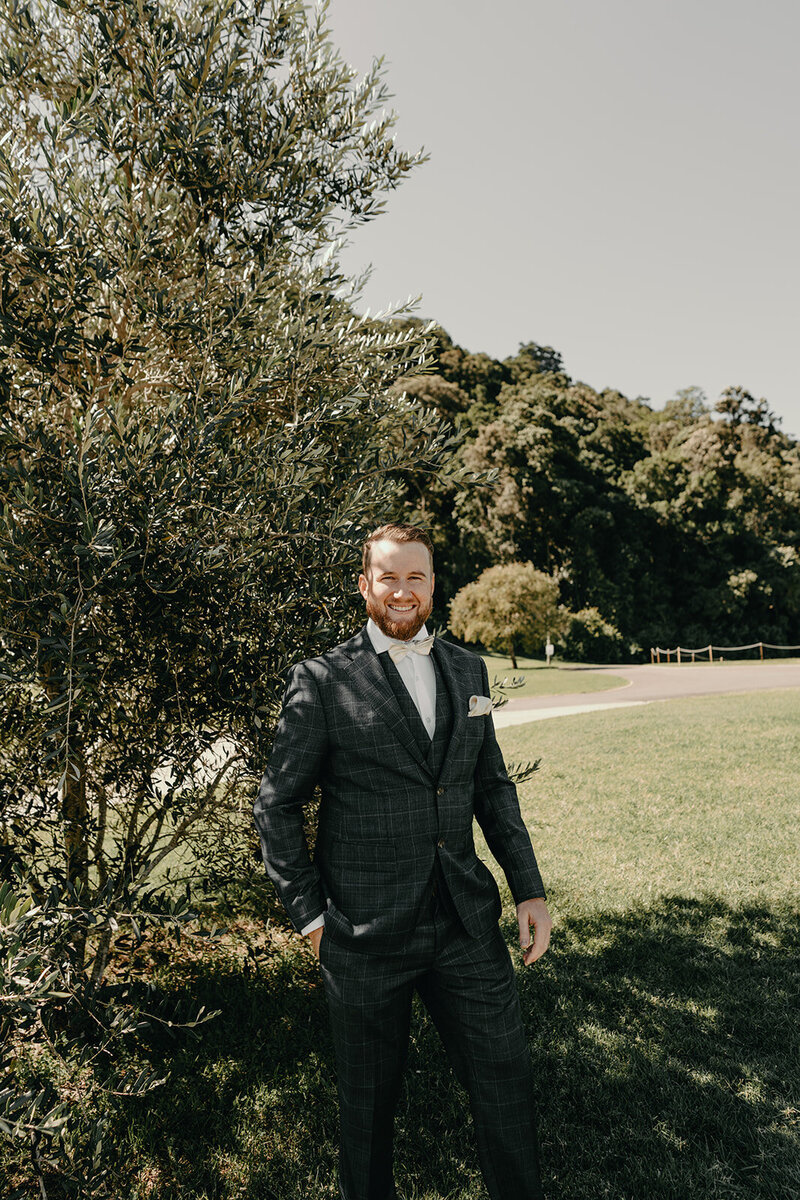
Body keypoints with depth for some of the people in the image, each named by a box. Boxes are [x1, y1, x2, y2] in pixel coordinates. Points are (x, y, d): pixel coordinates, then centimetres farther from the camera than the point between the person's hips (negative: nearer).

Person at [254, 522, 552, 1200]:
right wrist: (308, 914, -6)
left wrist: (529, 888, 8)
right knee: (370, 1091, 17)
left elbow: (492, 784, 13)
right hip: (366, 934, -3)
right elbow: (277, 805, -5)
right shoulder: (323, 682, -10)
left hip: (466, 920, 4)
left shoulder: (468, 672, 6)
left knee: (506, 1074, 14)